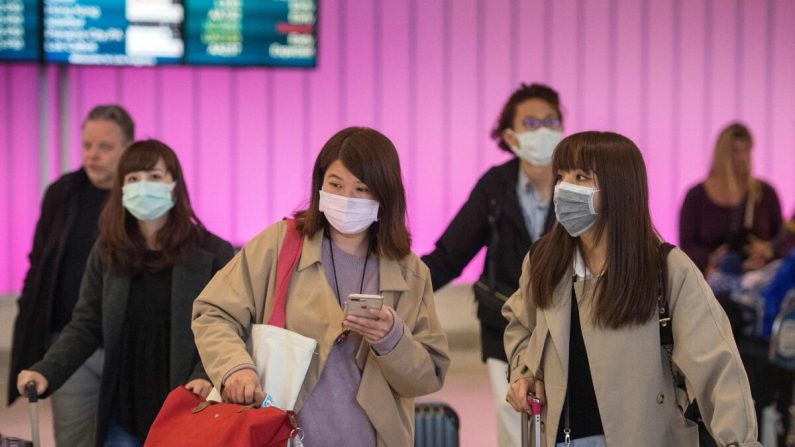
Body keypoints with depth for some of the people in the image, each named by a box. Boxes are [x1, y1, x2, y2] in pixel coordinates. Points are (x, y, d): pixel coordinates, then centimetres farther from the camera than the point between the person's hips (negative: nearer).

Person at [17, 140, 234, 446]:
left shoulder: (212, 254, -3)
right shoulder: (107, 253, 7)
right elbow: (86, 326, 6)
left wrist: (206, 376, -25)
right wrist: (46, 372, -10)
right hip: (124, 414, 3)